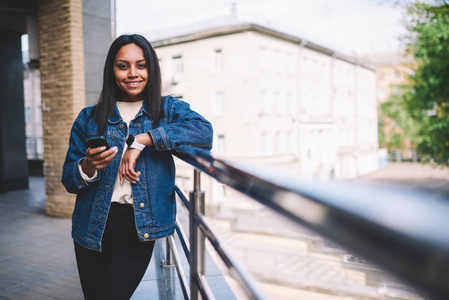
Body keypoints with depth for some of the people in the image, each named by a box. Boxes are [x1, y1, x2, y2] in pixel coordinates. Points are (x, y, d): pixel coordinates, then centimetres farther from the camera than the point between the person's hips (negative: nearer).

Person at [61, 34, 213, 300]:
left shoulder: (168, 109, 3)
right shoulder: (89, 118, 6)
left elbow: (204, 132, -19)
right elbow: (68, 180, 5)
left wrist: (141, 140, -22)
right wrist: (87, 166, -19)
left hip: (138, 228, -2)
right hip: (93, 228, 3)